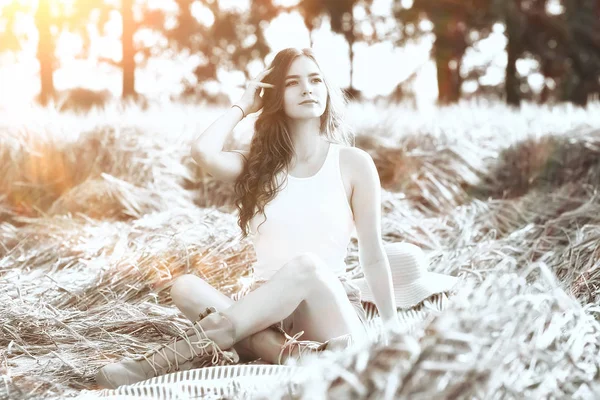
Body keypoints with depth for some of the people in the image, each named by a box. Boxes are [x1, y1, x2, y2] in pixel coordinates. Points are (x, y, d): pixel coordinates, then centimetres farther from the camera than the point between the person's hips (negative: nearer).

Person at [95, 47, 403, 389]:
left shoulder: (353, 163, 3)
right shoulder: (260, 164, 9)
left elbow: (373, 255, 6)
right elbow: (203, 152, -12)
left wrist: (394, 328, 6)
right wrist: (243, 106, 4)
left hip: (332, 309, -2)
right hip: (268, 312, 3)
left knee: (306, 265, -36)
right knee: (187, 288, -24)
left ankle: (179, 355, -37)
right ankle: (294, 358, -40)